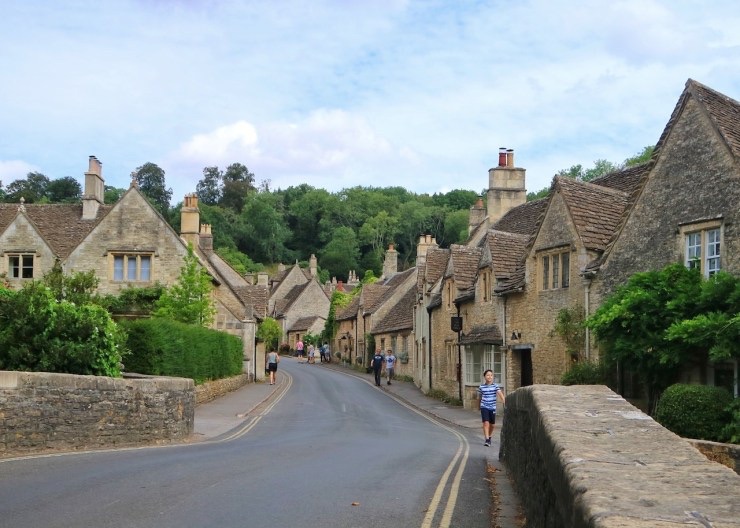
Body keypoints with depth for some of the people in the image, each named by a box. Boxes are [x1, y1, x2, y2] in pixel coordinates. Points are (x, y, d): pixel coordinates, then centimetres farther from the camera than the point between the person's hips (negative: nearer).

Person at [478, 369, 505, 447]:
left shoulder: (495, 386, -4)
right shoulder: (481, 387, -2)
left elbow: (500, 393, -20)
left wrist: (504, 400, -35)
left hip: (492, 407, 1)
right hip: (484, 407, -1)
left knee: (492, 424, 13)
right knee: (486, 423, -15)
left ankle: (489, 437, 36)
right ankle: (487, 440, -17)